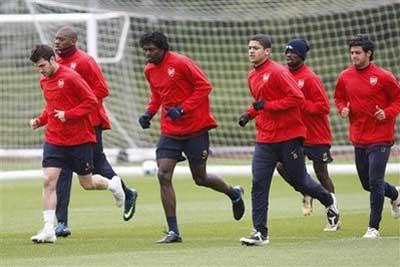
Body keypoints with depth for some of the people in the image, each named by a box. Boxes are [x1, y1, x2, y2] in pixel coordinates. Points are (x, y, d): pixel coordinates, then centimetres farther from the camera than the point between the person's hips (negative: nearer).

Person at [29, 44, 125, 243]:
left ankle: (113, 184, 40)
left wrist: (68, 114, -22)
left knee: (87, 184, 7)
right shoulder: (44, 81, 9)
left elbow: (91, 101, -14)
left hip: (80, 139, -5)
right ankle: (48, 230, -10)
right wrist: (40, 120, 6)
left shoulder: (70, 77, -14)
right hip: (54, 140, 5)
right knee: (48, 181, -9)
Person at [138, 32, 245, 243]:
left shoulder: (180, 63, -15)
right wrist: (149, 112, 3)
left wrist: (183, 109, -21)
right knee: (163, 175, -11)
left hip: (195, 128, -5)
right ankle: (173, 232, -7)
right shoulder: (149, 70, 5)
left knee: (200, 178, 6)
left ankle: (234, 194, 38)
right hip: (170, 131, 5)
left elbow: (204, 86, -14)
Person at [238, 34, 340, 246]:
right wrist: (249, 114, 9)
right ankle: (260, 233, -7)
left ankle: (329, 201, 37)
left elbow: (297, 98, -19)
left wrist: (268, 106, -21)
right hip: (265, 139, 7)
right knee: (258, 183, -7)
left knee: (299, 181, 7)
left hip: (288, 137, -6)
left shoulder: (278, 72, -13)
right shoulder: (252, 77, 12)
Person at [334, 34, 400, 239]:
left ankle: (374, 227, -2)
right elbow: (339, 98, 17)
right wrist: (342, 109, -4)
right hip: (358, 137, 6)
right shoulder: (345, 77, 3)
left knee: (375, 181, -11)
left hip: (380, 138, -6)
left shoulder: (383, 77, -10)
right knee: (367, 183, 14)